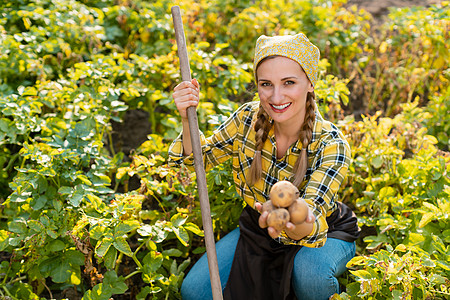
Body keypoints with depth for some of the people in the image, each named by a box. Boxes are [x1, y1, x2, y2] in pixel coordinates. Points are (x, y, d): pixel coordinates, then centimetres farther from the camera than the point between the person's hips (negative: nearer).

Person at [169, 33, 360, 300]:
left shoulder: (331, 145, -27)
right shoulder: (249, 118, -16)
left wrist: (301, 229, -65)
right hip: (258, 227, 4)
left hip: (325, 233, -3)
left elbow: (312, 213, -40)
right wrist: (188, 119, -26)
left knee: (310, 272, -37)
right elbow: (201, 158, -5)